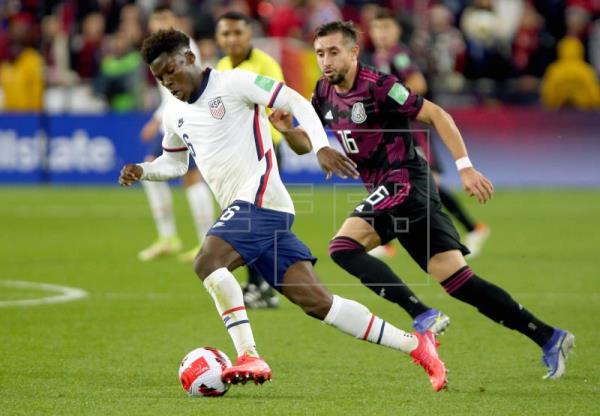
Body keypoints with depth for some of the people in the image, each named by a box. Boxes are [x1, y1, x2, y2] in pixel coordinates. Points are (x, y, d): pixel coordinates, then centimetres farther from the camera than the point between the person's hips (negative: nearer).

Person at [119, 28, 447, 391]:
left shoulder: (233, 83, -4)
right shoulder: (174, 114, 18)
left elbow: (296, 102, -8)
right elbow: (175, 163, 33)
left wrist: (321, 147, -20)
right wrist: (141, 171, 13)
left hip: (260, 199, -7)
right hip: (243, 211, 7)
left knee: (207, 262, -26)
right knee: (317, 301, 0)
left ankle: (249, 357, -26)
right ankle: (415, 344, 5)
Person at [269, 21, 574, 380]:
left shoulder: (378, 86, -14)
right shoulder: (325, 93, 10)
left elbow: (436, 115, -13)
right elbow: (305, 144, 19)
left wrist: (465, 167, -18)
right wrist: (287, 129, -3)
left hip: (404, 182, -8)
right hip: (389, 191, 8)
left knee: (343, 247, -21)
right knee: (456, 278, 3)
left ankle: (422, 315, -22)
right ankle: (548, 338, 5)